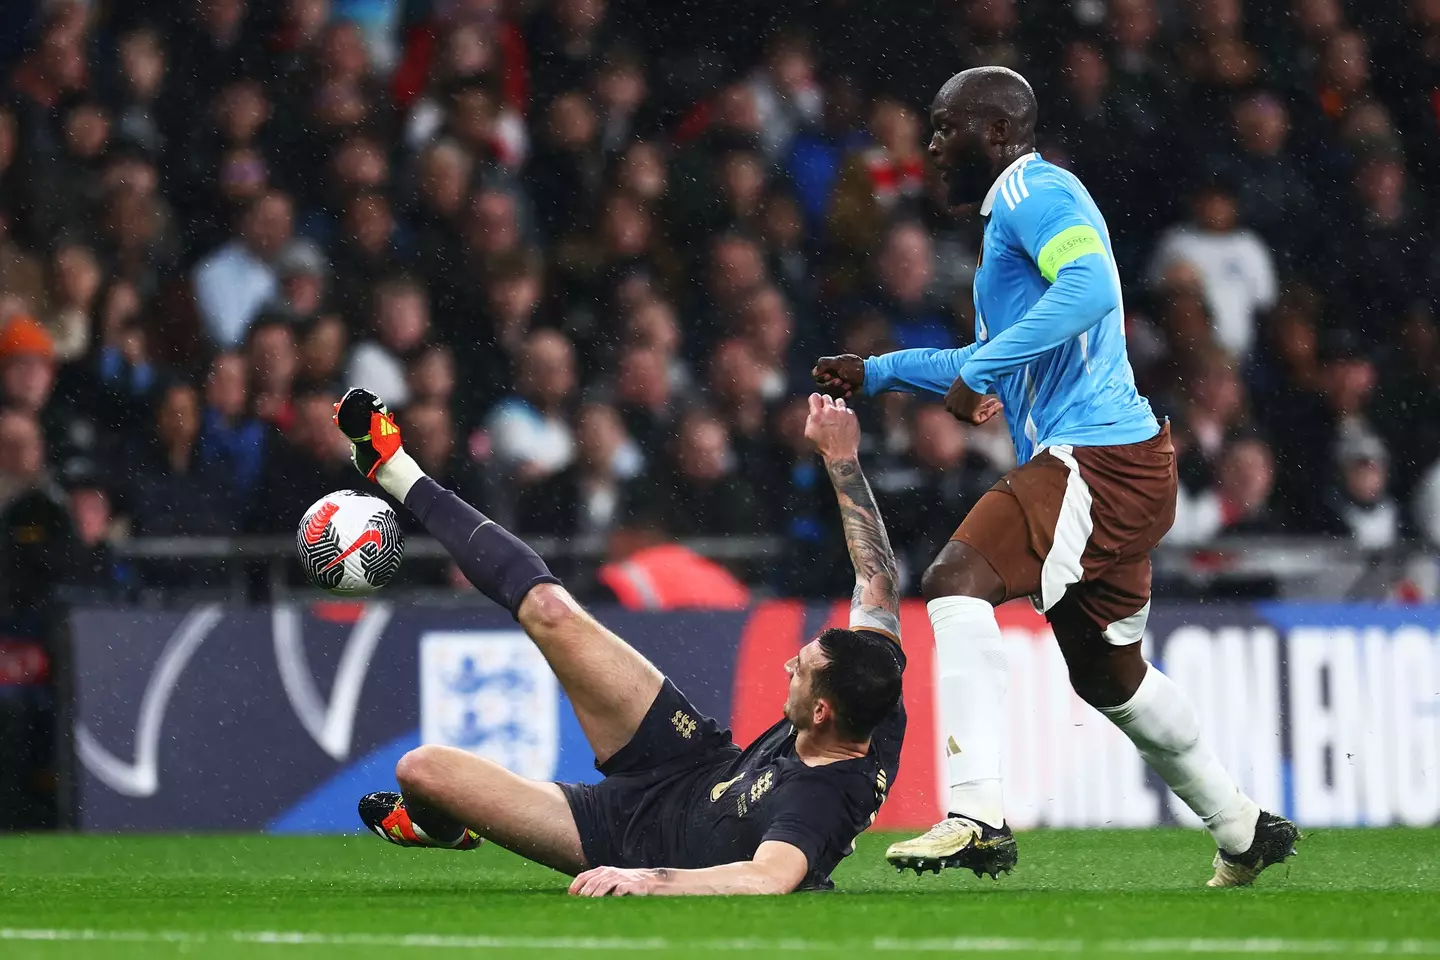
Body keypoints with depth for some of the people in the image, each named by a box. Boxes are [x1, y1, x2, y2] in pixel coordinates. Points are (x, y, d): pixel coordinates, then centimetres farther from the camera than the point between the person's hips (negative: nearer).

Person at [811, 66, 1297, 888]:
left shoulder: (1035, 193, -8)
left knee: (958, 580, -25)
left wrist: (979, 370, -27)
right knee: (1109, 673, 22)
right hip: (1105, 462, 11)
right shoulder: (1017, 209, 24)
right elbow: (1004, 364, 35)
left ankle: (979, 815, -35)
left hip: (1096, 454, -11)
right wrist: (879, 374, 30)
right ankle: (1245, 829, 36)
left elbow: (1091, 286, -29)